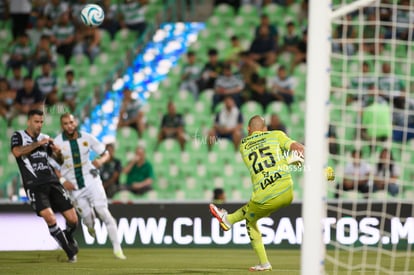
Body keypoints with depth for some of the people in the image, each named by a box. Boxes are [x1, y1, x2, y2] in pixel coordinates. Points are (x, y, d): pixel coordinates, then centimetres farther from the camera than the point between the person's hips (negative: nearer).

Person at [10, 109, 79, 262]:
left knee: (72, 219, -3)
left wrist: (58, 153, -2)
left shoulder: (45, 138, 16)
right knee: (50, 218, -23)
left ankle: (68, 238, 32)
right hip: (34, 186, -4)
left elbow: (60, 161, 21)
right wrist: (38, 143, -14)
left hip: (52, 183, 4)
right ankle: (70, 252, -7)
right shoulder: (18, 136, 5)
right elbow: (17, 152, -16)